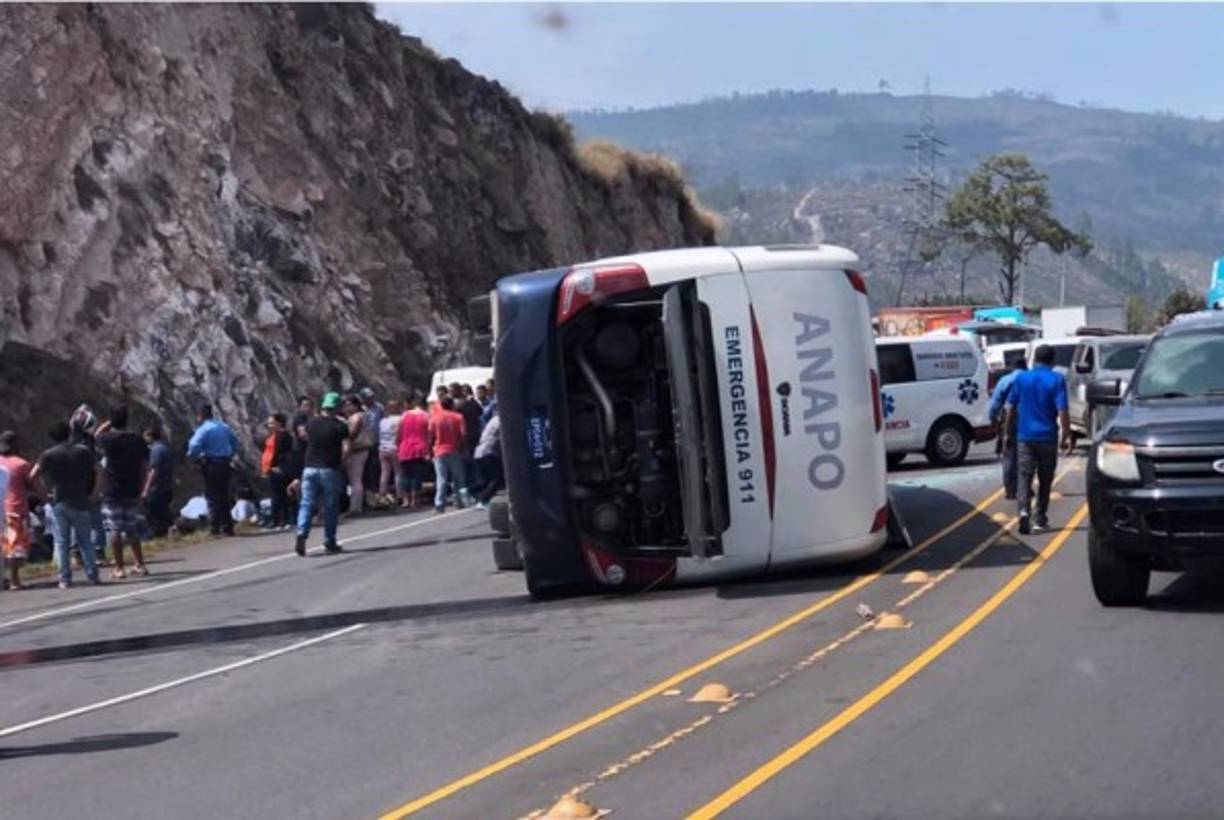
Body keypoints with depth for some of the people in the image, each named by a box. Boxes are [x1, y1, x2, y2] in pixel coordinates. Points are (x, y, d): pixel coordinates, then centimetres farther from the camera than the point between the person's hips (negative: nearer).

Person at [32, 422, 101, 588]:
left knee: (61, 542, 4)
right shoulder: (84, 450, 3)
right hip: (81, 503, 1)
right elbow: (96, 472, 5)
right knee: (85, 540, 11)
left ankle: (65, 579, 0)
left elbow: (33, 476, -9)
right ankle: (92, 575, 7)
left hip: (60, 504, -1)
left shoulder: (48, 454, -3)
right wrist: (91, 492, 12)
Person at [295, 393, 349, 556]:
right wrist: (340, 462, 3)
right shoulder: (340, 426, -6)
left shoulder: (311, 423, 6)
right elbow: (346, 449, -14)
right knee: (330, 507, 8)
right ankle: (330, 541, 13)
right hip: (330, 469, -3)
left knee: (307, 504, 2)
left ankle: (301, 533, -20)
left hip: (309, 467, 3)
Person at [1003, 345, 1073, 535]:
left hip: (1025, 436, 1)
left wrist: (1006, 431, 17)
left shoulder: (1021, 378, 3)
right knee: (1045, 479, 13)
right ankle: (1040, 519, 19)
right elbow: (1062, 410, -12)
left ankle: (1024, 511, -26)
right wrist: (1067, 435, -6)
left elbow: (1011, 407, 6)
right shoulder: (1056, 380, -6)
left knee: (1025, 475, -3)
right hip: (1047, 437, -1)